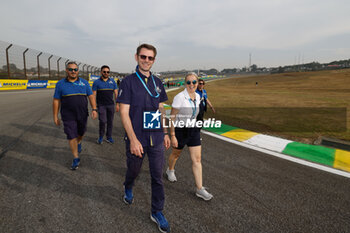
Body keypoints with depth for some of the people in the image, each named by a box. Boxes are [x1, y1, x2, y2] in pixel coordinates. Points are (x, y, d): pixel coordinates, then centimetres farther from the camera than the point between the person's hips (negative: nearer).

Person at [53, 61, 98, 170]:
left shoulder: (84, 83, 3)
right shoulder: (60, 84, 0)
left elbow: (91, 96, 2)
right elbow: (56, 101, 3)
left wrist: (94, 109, -11)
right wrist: (55, 116, 2)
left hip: (82, 115, 2)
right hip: (68, 116, -2)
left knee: (81, 132, 18)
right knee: (71, 136, -2)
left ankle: (79, 142, 52)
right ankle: (76, 158, 9)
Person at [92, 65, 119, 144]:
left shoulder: (112, 81, 9)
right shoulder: (96, 82, 2)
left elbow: (116, 93, 10)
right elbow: (93, 95, 1)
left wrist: (117, 104, 3)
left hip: (111, 105, 3)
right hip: (101, 105, -3)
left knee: (110, 121, 6)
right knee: (103, 121, -9)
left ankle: (109, 137, 20)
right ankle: (100, 137, 13)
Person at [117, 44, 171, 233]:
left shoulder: (157, 82, 8)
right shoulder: (128, 82, -7)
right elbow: (124, 113, -12)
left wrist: (165, 133, 12)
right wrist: (133, 140, -18)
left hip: (156, 139, 4)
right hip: (136, 139, -3)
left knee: (157, 176, 9)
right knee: (134, 170, 17)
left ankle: (157, 212, 26)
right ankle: (128, 188, 51)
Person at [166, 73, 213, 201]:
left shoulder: (197, 96, 2)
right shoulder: (179, 97, -18)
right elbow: (172, 117, -16)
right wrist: (172, 136, -17)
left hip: (194, 130, 5)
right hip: (180, 130, -4)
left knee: (197, 159, 1)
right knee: (176, 154, 19)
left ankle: (200, 189, 9)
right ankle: (170, 170, 52)